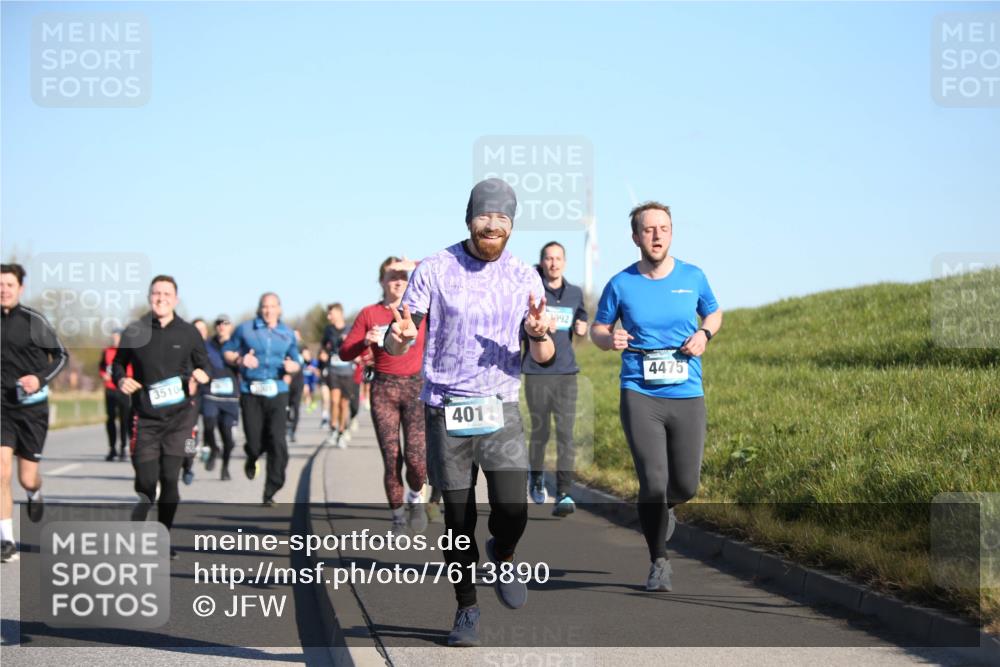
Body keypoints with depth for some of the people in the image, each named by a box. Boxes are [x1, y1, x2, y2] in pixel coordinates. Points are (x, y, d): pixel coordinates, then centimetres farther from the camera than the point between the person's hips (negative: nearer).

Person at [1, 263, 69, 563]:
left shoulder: (33, 320, -6)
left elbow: (61, 355, 2)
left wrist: (41, 378, -12)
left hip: (32, 406, -1)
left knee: (27, 479, 5)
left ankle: (35, 494, 44)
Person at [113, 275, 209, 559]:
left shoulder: (188, 333, 5)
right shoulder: (135, 331, 4)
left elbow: (203, 365, 13)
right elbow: (118, 363, 15)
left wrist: (199, 376, -9)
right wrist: (121, 379, -7)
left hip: (179, 415, 0)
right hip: (145, 416, 0)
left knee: (170, 477, -6)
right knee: (145, 480, -2)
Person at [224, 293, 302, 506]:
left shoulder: (287, 334, 11)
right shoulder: (245, 329, 5)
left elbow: (295, 361, 18)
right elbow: (227, 351, 11)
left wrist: (292, 366, -6)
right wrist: (240, 359, -10)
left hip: (277, 392, 1)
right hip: (250, 392, -1)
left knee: (277, 442, -11)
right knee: (255, 443, -2)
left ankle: (270, 492, -2)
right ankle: (251, 460, 39)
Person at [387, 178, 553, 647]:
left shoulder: (525, 278, 2)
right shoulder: (434, 270, -4)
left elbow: (543, 358, 2)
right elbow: (395, 346, -4)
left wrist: (539, 335, -21)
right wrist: (400, 337, -28)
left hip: (500, 410, 1)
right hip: (445, 411, -1)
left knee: (512, 511, -15)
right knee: (458, 520, 4)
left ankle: (503, 556, 20)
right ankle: (466, 610, 24)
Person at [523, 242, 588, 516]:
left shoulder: (575, 293, 11)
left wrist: (582, 329, 1)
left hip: (567, 373, 2)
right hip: (537, 372, -2)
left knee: (566, 434, -8)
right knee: (540, 432, 8)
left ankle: (564, 494, -13)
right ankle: (536, 479, 34)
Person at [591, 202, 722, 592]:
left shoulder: (693, 277, 4)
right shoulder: (621, 284, -1)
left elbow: (714, 312, 20)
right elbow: (597, 328, 12)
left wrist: (704, 333, -1)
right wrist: (610, 339, -11)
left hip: (687, 396, 2)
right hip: (639, 395, -2)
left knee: (686, 486, 5)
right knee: (653, 482, -11)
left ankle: (660, 510, 43)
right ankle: (658, 563, 8)